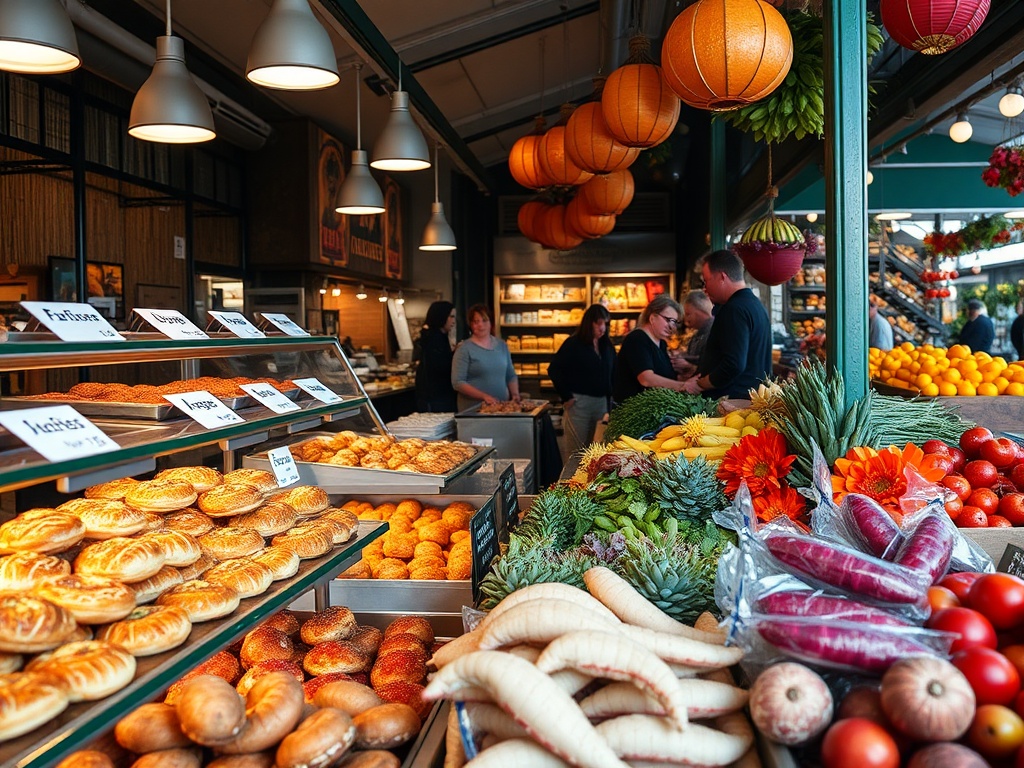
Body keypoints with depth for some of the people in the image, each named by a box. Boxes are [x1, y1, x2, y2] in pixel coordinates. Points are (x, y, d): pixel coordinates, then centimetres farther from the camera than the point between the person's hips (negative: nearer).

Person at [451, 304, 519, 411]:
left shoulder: (501, 345, 10)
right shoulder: (464, 349, -5)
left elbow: (511, 376, 18)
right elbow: (457, 382, -12)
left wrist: (515, 394, 1)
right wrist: (484, 396, -20)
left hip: (503, 406, 4)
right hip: (473, 409, -4)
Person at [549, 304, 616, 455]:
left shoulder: (607, 345, 11)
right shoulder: (574, 344, -5)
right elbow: (554, 370, -7)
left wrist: (610, 395, 3)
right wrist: (566, 397, -8)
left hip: (602, 402, 5)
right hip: (579, 402, -5)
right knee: (577, 450, -1)